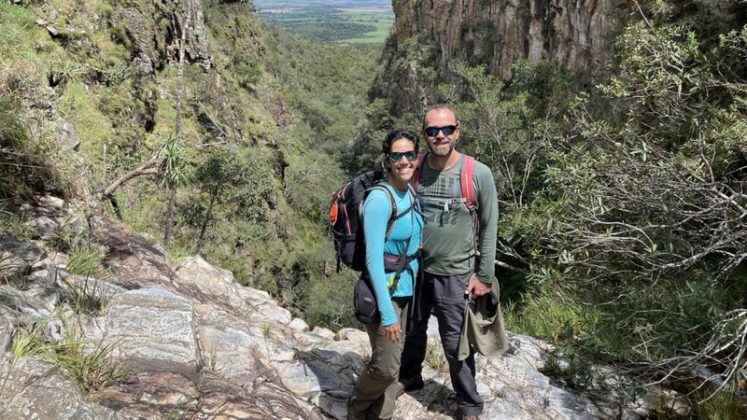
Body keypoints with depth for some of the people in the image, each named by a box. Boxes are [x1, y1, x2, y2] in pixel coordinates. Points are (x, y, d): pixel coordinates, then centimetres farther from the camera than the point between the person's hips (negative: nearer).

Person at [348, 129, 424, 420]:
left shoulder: (411, 192, 3)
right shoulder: (380, 199, -22)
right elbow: (373, 260, -23)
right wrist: (387, 312, -22)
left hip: (407, 290, 7)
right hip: (385, 292, -7)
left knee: (394, 362, 15)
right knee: (385, 366, 2)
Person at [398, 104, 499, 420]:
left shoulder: (479, 174, -13)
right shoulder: (414, 169, -6)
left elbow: (489, 228, -6)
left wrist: (484, 276, -6)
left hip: (455, 274, -3)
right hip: (416, 269, 3)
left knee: (455, 344, 6)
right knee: (412, 330, 22)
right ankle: (409, 377, 49)